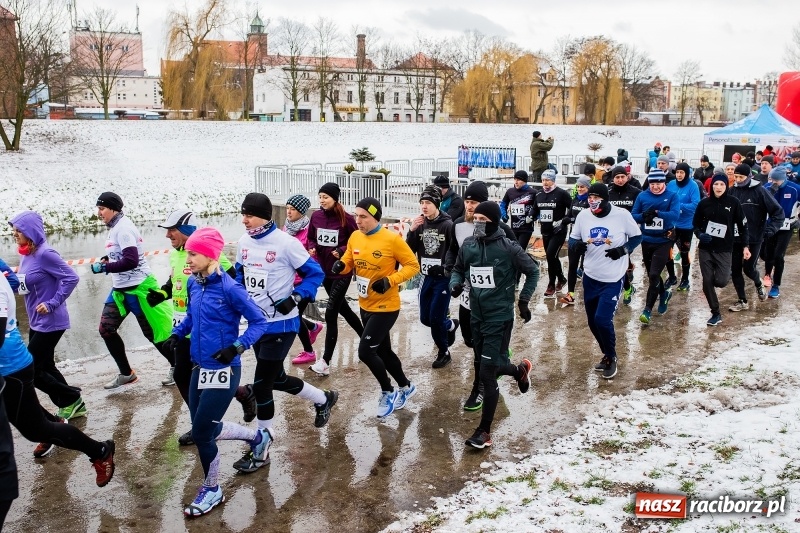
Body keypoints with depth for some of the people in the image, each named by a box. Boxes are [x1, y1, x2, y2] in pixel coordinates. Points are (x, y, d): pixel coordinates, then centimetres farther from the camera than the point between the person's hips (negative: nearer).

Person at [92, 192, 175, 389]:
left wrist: (104, 267, -21)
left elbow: (131, 261, -27)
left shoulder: (123, 228, -18)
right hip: (120, 288, 10)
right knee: (106, 329, 7)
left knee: (153, 332, 0)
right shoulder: (115, 228, 11)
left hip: (137, 288, -10)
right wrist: (106, 259, 9)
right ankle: (126, 373, 18)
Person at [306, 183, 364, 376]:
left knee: (331, 313, -10)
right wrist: (312, 248, -10)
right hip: (324, 270, 6)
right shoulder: (316, 216, -1)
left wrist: (342, 250, -22)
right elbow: (311, 238, 11)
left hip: (342, 272, -6)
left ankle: (325, 362, -7)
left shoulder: (346, 218, -14)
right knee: (343, 308, 20)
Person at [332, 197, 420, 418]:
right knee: (383, 351, 18)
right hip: (366, 306, 7)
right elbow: (348, 263, 11)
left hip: (386, 307, -7)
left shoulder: (392, 239, -18)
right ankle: (405, 387, 40)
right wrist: (341, 265, -13)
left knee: (365, 351, -12)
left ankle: (388, 392, 11)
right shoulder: (355, 237, 0)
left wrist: (389, 281, -24)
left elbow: (412, 265, -12)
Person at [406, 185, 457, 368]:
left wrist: (446, 268, -15)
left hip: (443, 279, -5)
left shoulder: (447, 225, -14)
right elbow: (409, 250, -1)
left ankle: (443, 353, 19)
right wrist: (412, 230, -14)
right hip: (427, 278, 6)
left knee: (435, 319, -4)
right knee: (425, 318, 11)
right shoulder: (420, 224, 1)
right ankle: (451, 326, 40)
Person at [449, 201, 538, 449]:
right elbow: (458, 269, 14)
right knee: (491, 365, 21)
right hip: (477, 316, 6)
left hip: (500, 318, -6)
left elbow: (533, 271, -1)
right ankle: (519, 370, 56)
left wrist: (523, 301, -4)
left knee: (487, 374, -7)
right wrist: (455, 284, -7)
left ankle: (484, 431, 5)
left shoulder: (508, 247, -14)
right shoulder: (468, 245, -1)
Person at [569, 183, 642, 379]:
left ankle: (611, 358, 12)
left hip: (613, 279, -4)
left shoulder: (622, 215, -13)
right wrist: (576, 245, -17)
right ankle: (608, 355, 36)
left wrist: (624, 249, -17)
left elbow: (637, 236, 0)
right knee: (593, 322, 11)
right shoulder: (583, 215, -5)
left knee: (602, 320, -13)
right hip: (590, 276, 4)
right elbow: (573, 238, 6)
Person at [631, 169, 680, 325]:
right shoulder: (642, 196, 0)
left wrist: (657, 212, -34)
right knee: (651, 274, 18)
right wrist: (643, 216, -22)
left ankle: (647, 310, -3)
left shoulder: (672, 196, -7)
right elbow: (633, 216, 0)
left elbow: (675, 215, -20)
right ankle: (664, 294, 47)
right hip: (646, 240, 4)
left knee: (654, 275, -12)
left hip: (664, 241, -4)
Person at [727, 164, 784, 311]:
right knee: (735, 270, 4)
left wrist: (770, 230, -18)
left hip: (754, 238, -3)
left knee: (748, 268, -1)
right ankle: (742, 301, 19)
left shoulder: (760, 191, -10)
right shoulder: (733, 191, 0)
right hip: (735, 238, 4)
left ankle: (759, 284, 34)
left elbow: (778, 212, -9)